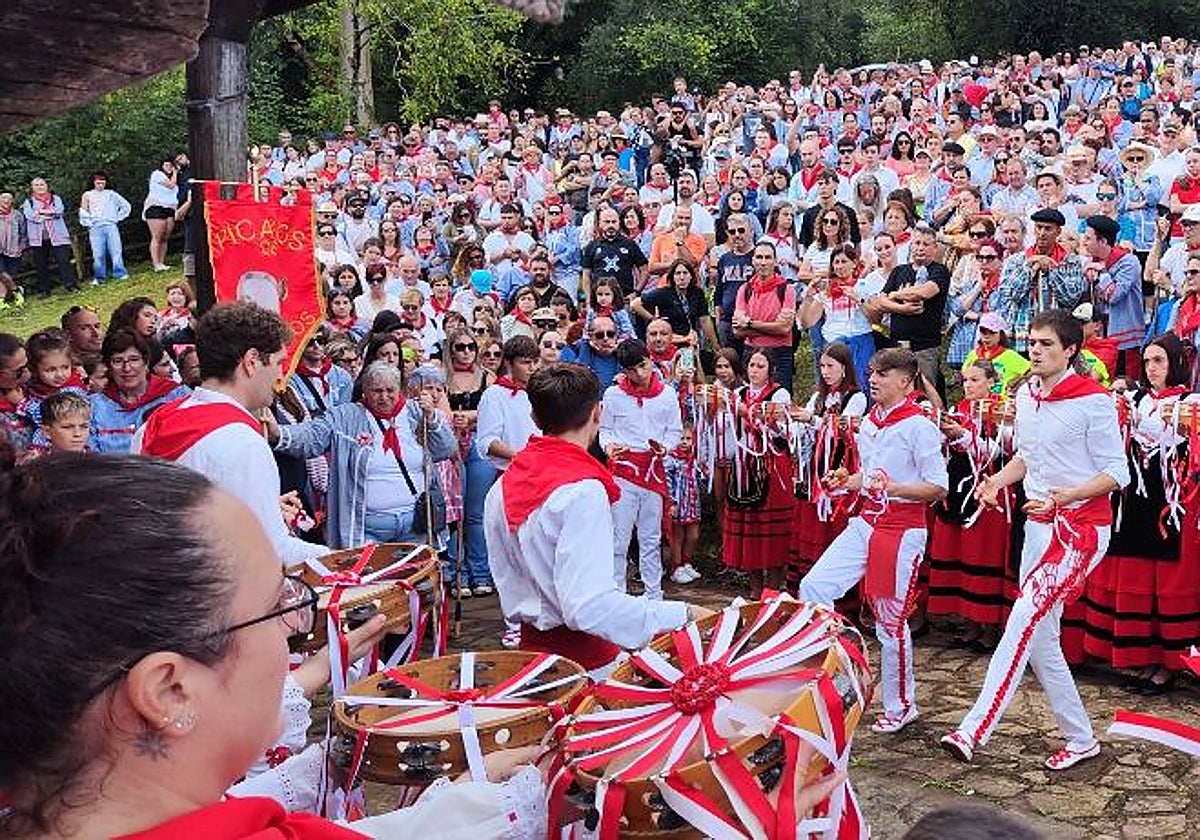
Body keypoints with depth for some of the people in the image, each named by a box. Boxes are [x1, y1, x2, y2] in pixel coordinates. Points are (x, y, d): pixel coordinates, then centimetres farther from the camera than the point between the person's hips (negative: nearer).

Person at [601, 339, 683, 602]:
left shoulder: (667, 394, 5)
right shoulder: (613, 394, 0)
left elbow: (675, 430, 11)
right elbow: (605, 429, 8)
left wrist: (664, 447, -9)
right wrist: (608, 446, -13)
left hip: (653, 467, 2)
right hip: (623, 466, -2)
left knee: (651, 537, 11)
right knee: (619, 536, -4)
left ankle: (653, 593, 19)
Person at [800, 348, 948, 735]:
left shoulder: (919, 426, -13)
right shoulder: (868, 422, 10)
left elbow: (938, 487, -12)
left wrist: (894, 488, -25)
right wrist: (846, 481, 4)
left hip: (902, 530, -7)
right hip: (865, 523, 7)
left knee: (891, 621, 1)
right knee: (813, 587, -5)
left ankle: (900, 705, 19)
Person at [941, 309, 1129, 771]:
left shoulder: (1092, 400, -13)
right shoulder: (1026, 395, 8)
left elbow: (1116, 473, -11)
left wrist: (1063, 496, -25)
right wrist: (997, 480, 2)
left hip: (1081, 527, -8)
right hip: (1039, 524, 8)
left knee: (1024, 621, -20)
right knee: (1040, 638, 9)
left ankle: (974, 731, -23)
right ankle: (1082, 740, 22)